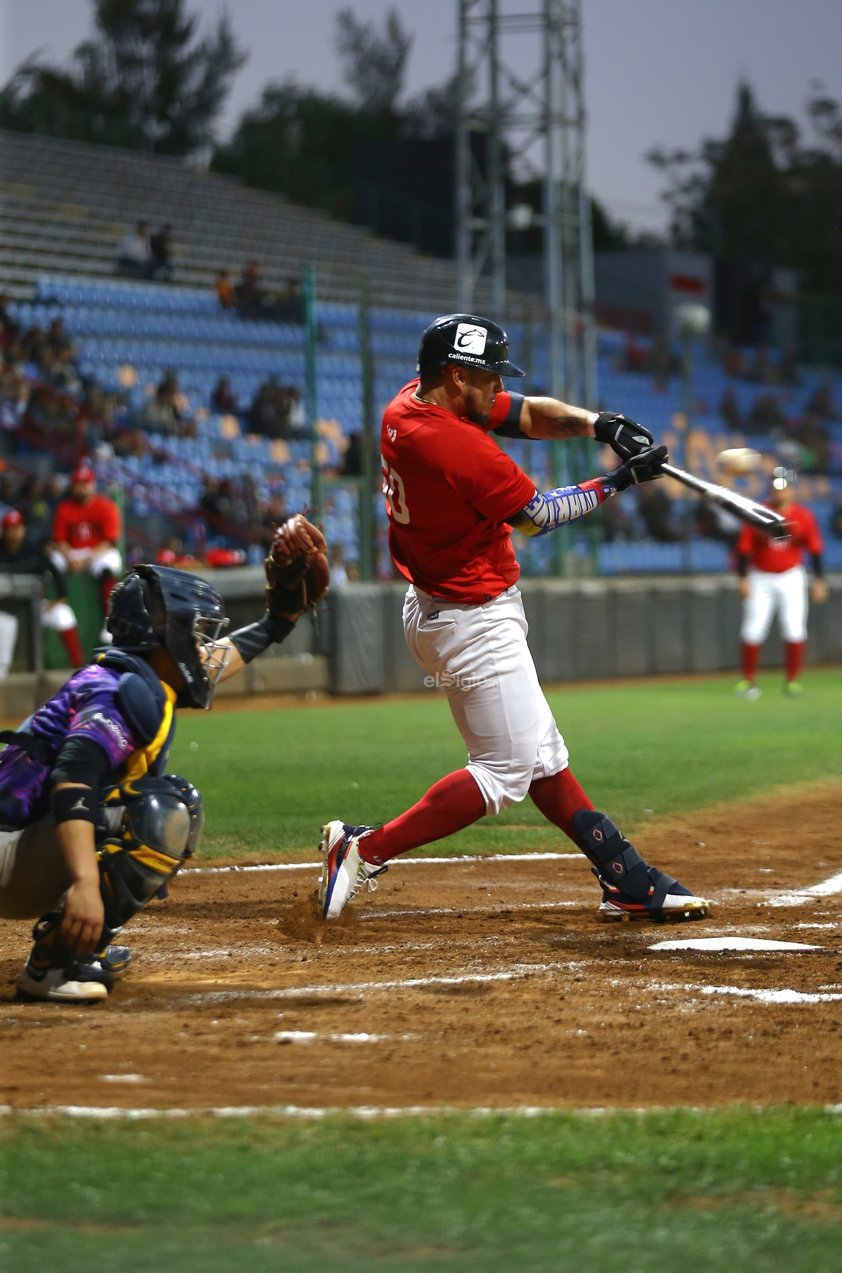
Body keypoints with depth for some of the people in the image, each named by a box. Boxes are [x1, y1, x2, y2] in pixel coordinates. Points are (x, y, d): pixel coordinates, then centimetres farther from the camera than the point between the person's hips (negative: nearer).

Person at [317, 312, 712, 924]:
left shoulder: (410, 406, 0)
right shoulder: (461, 448, -28)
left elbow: (531, 414, 7)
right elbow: (536, 515, -14)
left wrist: (598, 424, -10)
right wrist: (620, 480, -5)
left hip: (436, 608, 11)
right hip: (476, 624, -11)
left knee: (542, 755, 14)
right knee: (507, 771, -5)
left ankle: (627, 880, 20)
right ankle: (365, 850, -7)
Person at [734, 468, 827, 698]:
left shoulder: (803, 517, -5)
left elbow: (815, 549, 1)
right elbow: (744, 548, -5)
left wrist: (818, 580, -2)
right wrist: (743, 579, -11)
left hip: (791, 578, 0)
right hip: (760, 578, 0)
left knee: (795, 631, -5)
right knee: (753, 630, -4)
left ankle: (792, 680, 6)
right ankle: (747, 680, 5)